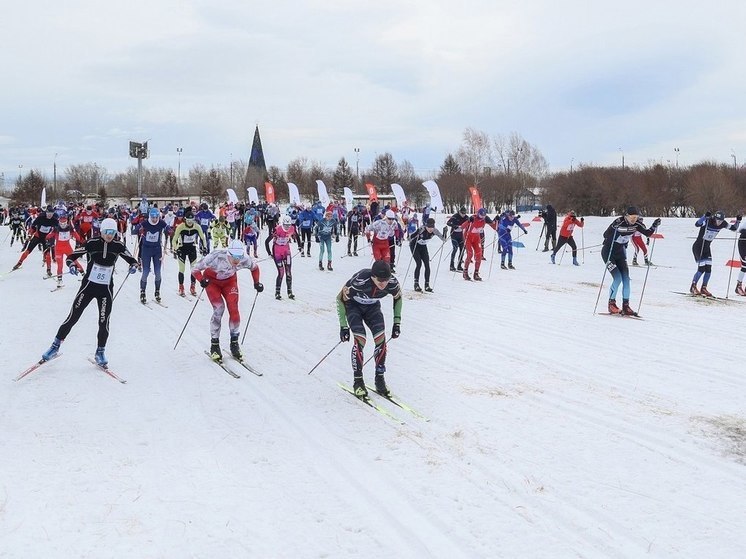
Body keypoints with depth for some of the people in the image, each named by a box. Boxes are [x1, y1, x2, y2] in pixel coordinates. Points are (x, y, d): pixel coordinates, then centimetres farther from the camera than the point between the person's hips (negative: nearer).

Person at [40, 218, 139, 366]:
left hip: (106, 289, 2)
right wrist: (72, 265, -26)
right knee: (73, 316, -1)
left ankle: (100, 352, 19)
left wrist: (134, 266, -19)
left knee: (104, 321, 1)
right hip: (88, 285, -1)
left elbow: (131, 259, 4)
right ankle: (55, 346, 12)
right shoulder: (92, 243, -9)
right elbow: (71, 256, -5)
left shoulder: (118, 246, -3)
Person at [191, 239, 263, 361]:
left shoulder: (245, 260, -29)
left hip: (229, 281, 3)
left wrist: (256, 283, -13)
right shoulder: (216, 257, -39)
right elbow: (195, 269, -29)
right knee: (219, 308, -19)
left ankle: (234, 343, 7)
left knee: (234, 310, -11)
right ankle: (214, 345, -6)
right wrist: (201, 280, -46)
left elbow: (255, 267, -4)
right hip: (212, 280, -3)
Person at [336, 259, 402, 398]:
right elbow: (340, 299, -23)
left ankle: (380, 378, 3)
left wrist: (397, 322, -4)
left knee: (381, 339, -13)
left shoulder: (392, 283, -28)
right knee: (360, 340, -20)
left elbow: (398, 297, -3)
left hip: (372, 306, 3)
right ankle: (358, 381, -8)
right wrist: (343, 326, -21)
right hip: (353, 305, -3)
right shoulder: (359, 281, -40)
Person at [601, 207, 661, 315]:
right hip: (608, 253, -6)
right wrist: (614, 229, -47)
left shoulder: (636, 225, -6)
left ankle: (625, 306, 4)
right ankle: (611, 304, -1)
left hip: (620, 253, 6)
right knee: (617, 278, -15)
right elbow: (605, 235, -29)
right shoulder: (618, 222, -24)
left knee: (626, 279, -3)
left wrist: (655, 226, -17)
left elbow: (648, 233, 0)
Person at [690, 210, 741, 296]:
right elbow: (697, 225, -41)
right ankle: (693, 287, 0)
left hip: (706, 247, 6)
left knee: (708, 269, -1)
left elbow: (733, 228, 6)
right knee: (701, 268, -13)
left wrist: (738, 221, -12)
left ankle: (703, 288, 13)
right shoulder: (707, 221, -23)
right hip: (698, 246, -6)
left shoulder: (723, 224, -6)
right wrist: (705, 217, -52)